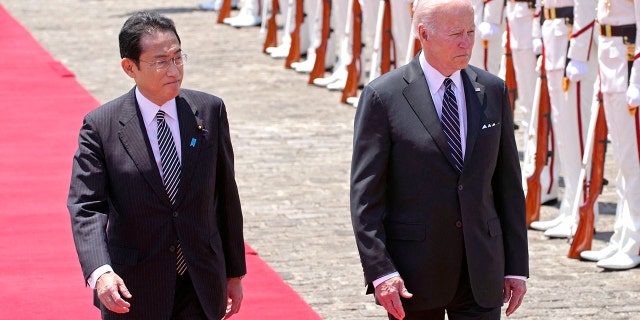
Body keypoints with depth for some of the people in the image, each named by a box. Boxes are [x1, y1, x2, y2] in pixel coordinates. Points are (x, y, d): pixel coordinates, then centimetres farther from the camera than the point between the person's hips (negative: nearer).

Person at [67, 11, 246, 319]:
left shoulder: (210, 111, 0)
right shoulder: (101, 126, -8)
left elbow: (226, 197, 6)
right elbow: (85, 206, -14)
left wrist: (234, 271, 9)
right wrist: (100, 271, -31)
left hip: (201, 285, 2)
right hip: (133, 290, -2)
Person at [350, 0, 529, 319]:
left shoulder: (493, 91, 6)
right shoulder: (383, 96, -7)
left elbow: (509, 182, 9)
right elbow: (365, 194, -7)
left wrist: (517, 266, 6)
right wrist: (380, 271, -15)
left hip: (481, 270, 3)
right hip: (414, 275, -3)